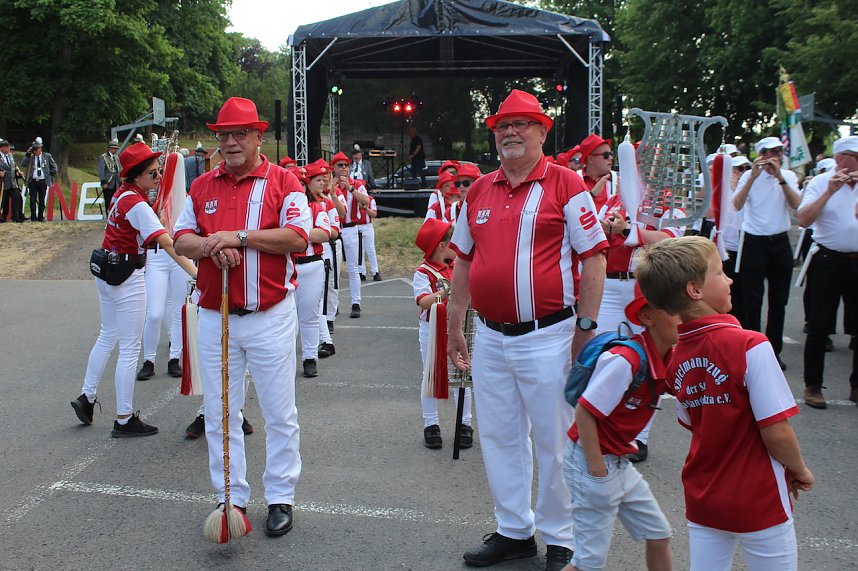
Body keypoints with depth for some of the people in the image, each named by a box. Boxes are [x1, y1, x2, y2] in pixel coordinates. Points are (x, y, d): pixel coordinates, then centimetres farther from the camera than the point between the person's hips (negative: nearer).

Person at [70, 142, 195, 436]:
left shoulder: (123, 193, 4)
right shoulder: (137, 204, -21)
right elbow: (167, 243, -33)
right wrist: (195, 273, -41)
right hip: (127, 277, -9)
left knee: (107, 336, 23)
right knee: (129, 348, -1)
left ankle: (87, 397, 32)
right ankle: (124, 420, 6)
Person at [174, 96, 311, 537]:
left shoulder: (283, 182, -2)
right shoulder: (202, 186, 11)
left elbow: (297, 237, -13)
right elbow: (181, 239, 7)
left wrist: (239, 237, -18)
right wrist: (210, 246, -14)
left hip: (270, 317, -4)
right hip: (214, 318, 4)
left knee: (279, 413, 4)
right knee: (219, 413, 10)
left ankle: (280, 498, 18)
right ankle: (231, 498, 23)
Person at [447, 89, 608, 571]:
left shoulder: (565, 184, -5)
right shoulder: (479, 191, 10)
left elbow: (594, 257, -7)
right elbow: (464, 261, 16)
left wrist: (587, 327, -11)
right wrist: (455, 327, 15)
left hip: (546, 337, -5)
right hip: (490, 338, 6)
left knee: (554, 442, 5)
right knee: (499, 438, 14)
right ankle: (514, 531, 31)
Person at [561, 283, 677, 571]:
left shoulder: (669, 358, 0)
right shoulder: (626, 360, -26)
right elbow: (585, 411, -25)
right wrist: (598, 470, -19)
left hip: (619, 462, 9)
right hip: (590, 461, -9)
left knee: (659, 536, 16)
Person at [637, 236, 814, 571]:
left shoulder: (677, 358, -1)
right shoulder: (750, 346, -22)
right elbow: (776, 433, -22)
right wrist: (799, 470, -1)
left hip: (702, 502, 6)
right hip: (758, 504, -5)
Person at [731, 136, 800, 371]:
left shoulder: (789, 176, 5)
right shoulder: (749, 176, -3)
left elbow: (795, 204, -11)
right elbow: (737, 205, -18)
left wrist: (779, 176, -17)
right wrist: (754, 176, -23)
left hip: (780, 242, 3)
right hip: (755, 243, -3)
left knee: (779, 300, 9)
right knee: (752, 301, 0)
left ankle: (774, 350, 21)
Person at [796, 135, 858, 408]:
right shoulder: (821, 182, -2)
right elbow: (803, 220, -14)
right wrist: (829, 191, -19)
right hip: (828, 261, -3)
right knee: (820, 327, 1)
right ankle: (812, 386, 12)